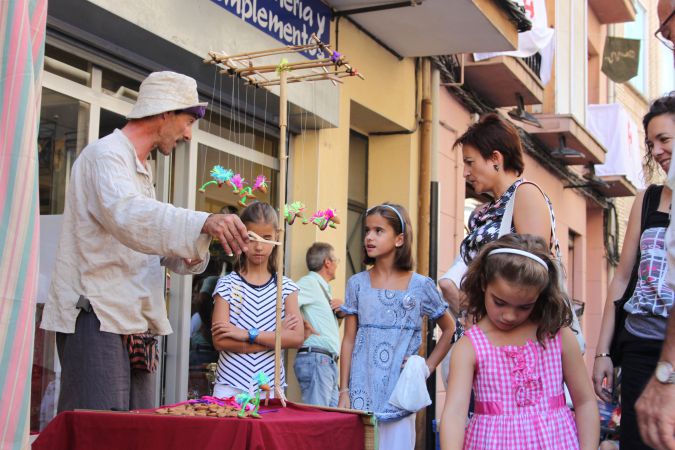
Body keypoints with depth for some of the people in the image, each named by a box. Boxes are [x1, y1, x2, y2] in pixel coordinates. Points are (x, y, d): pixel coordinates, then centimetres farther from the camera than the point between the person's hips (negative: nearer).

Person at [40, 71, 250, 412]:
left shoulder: (140, 169, 23)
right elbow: (126, 214, -30)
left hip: (133, 321, 10)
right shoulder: (106, 153, -9)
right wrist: (204, 223, -44)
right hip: (96, 318, -9)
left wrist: (190, 253, 2)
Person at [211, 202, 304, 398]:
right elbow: (220, 340, -10)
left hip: (271, 387, 1)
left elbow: (296, 338, -8)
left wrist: (248, 334, -15)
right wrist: (276, 337, -11)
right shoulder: (227, 285, -1)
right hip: (231, 385, -1)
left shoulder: (286, 287, 4)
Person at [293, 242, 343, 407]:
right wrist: (306, 326, -16)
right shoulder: (310, 282, -6)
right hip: (315, 357, -10)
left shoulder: (324, 288, 24)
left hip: (329, 362, 10)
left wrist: (341, 307, 13)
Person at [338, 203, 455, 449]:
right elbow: (348, 340, 5)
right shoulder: (357, 284, 3)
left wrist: (427, 367, -1)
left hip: (399, 393, -1)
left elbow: (449, 329, 11)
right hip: (361, 393, 1)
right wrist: (344, 391, 1)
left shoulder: (421, 286, 0)